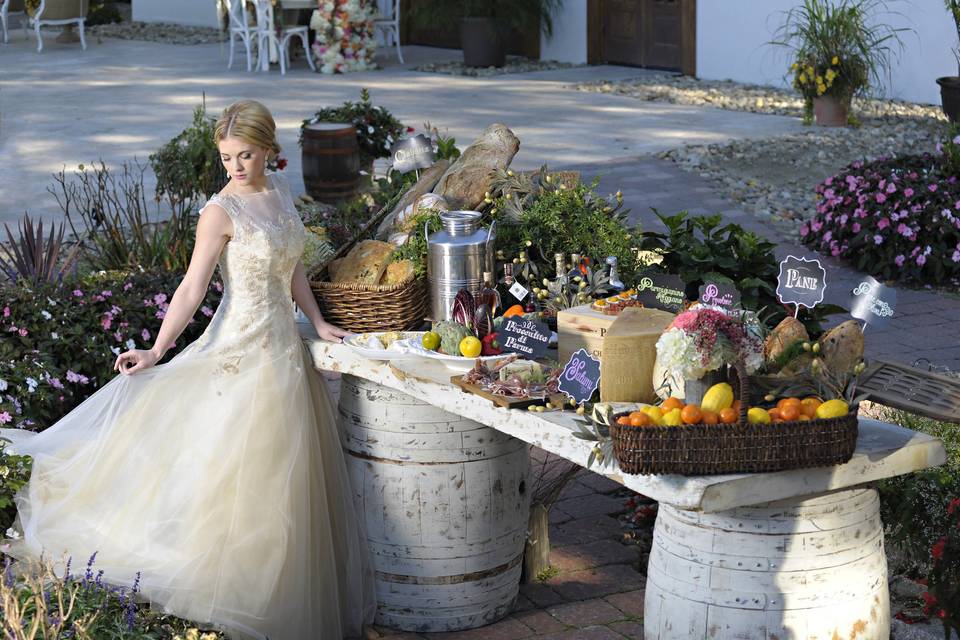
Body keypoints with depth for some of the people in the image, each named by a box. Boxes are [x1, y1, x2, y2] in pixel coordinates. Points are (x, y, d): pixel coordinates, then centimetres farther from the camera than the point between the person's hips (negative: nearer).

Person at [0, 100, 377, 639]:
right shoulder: (221, 211, -14)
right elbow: (193, 289, -16)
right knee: (239, 471, -2)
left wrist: (318, 322, 10)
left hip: (285, 347, 7)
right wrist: (156, 352, -22)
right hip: (243, 350, -7)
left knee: (283, 474, 14)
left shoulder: (280, 191, 7)